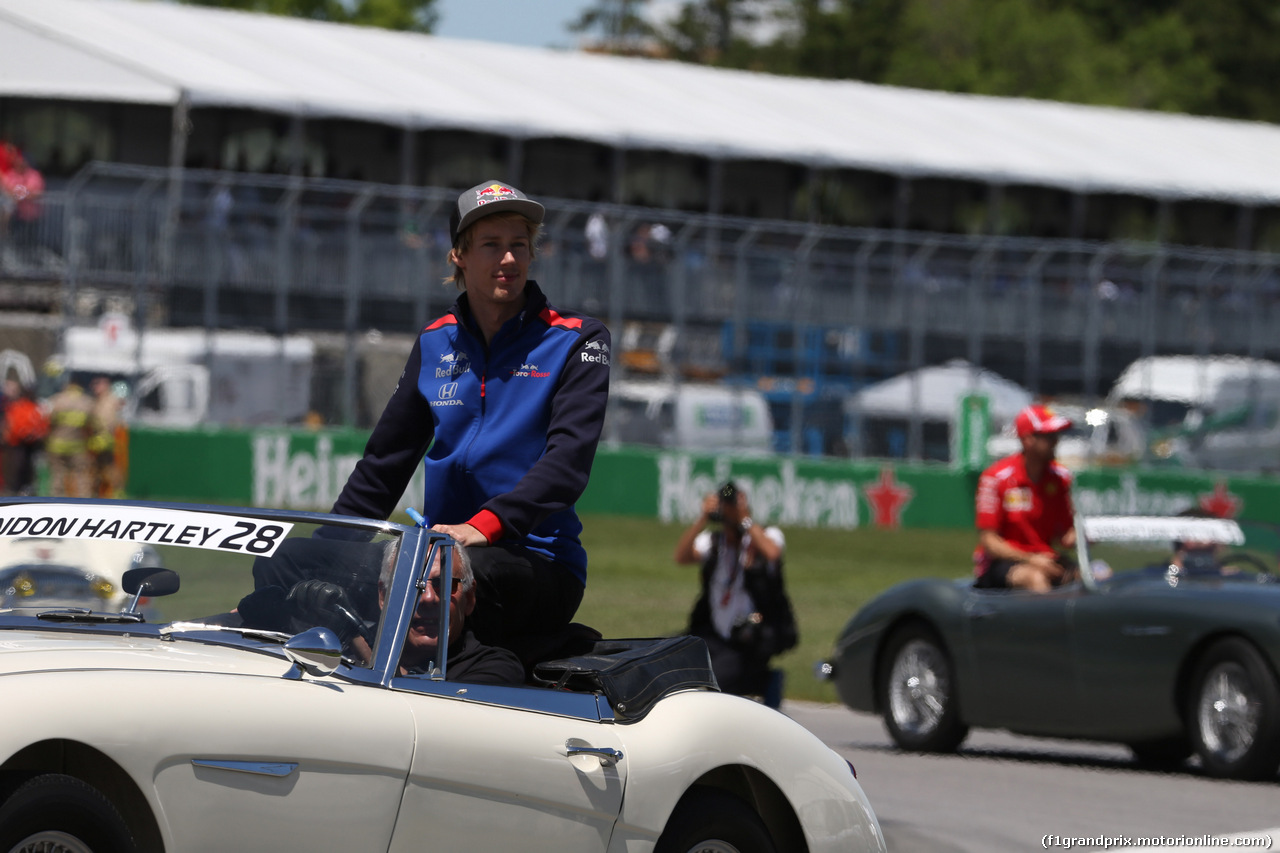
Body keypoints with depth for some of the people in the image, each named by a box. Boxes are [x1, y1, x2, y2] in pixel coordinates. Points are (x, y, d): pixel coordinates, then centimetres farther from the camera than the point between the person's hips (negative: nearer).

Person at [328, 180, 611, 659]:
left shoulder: (577, 341, 3)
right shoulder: (436, 344, 17)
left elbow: (569, 459, -12)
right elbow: (384, 462, 21)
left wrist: (485, 526, -27)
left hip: (539, 563, -4)